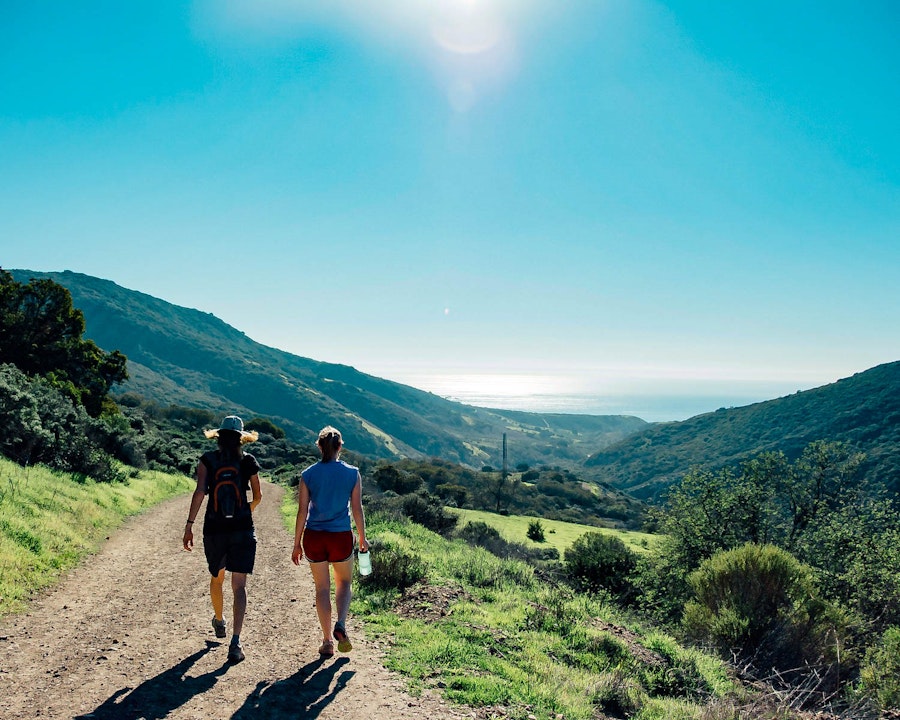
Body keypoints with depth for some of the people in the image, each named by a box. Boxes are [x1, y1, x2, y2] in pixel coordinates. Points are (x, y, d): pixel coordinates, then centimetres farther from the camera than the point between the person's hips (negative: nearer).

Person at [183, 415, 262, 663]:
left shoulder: (207, 460, 0)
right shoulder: (249, 461, 2)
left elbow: (199, 492, -12)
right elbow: (258, 496, 10)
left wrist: (189, 526, -10)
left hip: (214, 529, 1)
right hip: (242, 529, -1)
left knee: (217, 578, 25)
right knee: (239, 586, -1)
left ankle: (219, 621, 47)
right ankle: (235, 641, -13)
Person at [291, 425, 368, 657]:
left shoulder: (308, 475, -3)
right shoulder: (352, 473, -4)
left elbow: (302, 511, -2)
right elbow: (357, 509, -1)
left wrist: (297, 543, 6)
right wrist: (362, 538, 10)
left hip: (314, 536, 1)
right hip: (341, 536, -1)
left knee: (322, 588, 14)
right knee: (344, 584, 20)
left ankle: (328, 640, 19)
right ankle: (340, 625, -2)